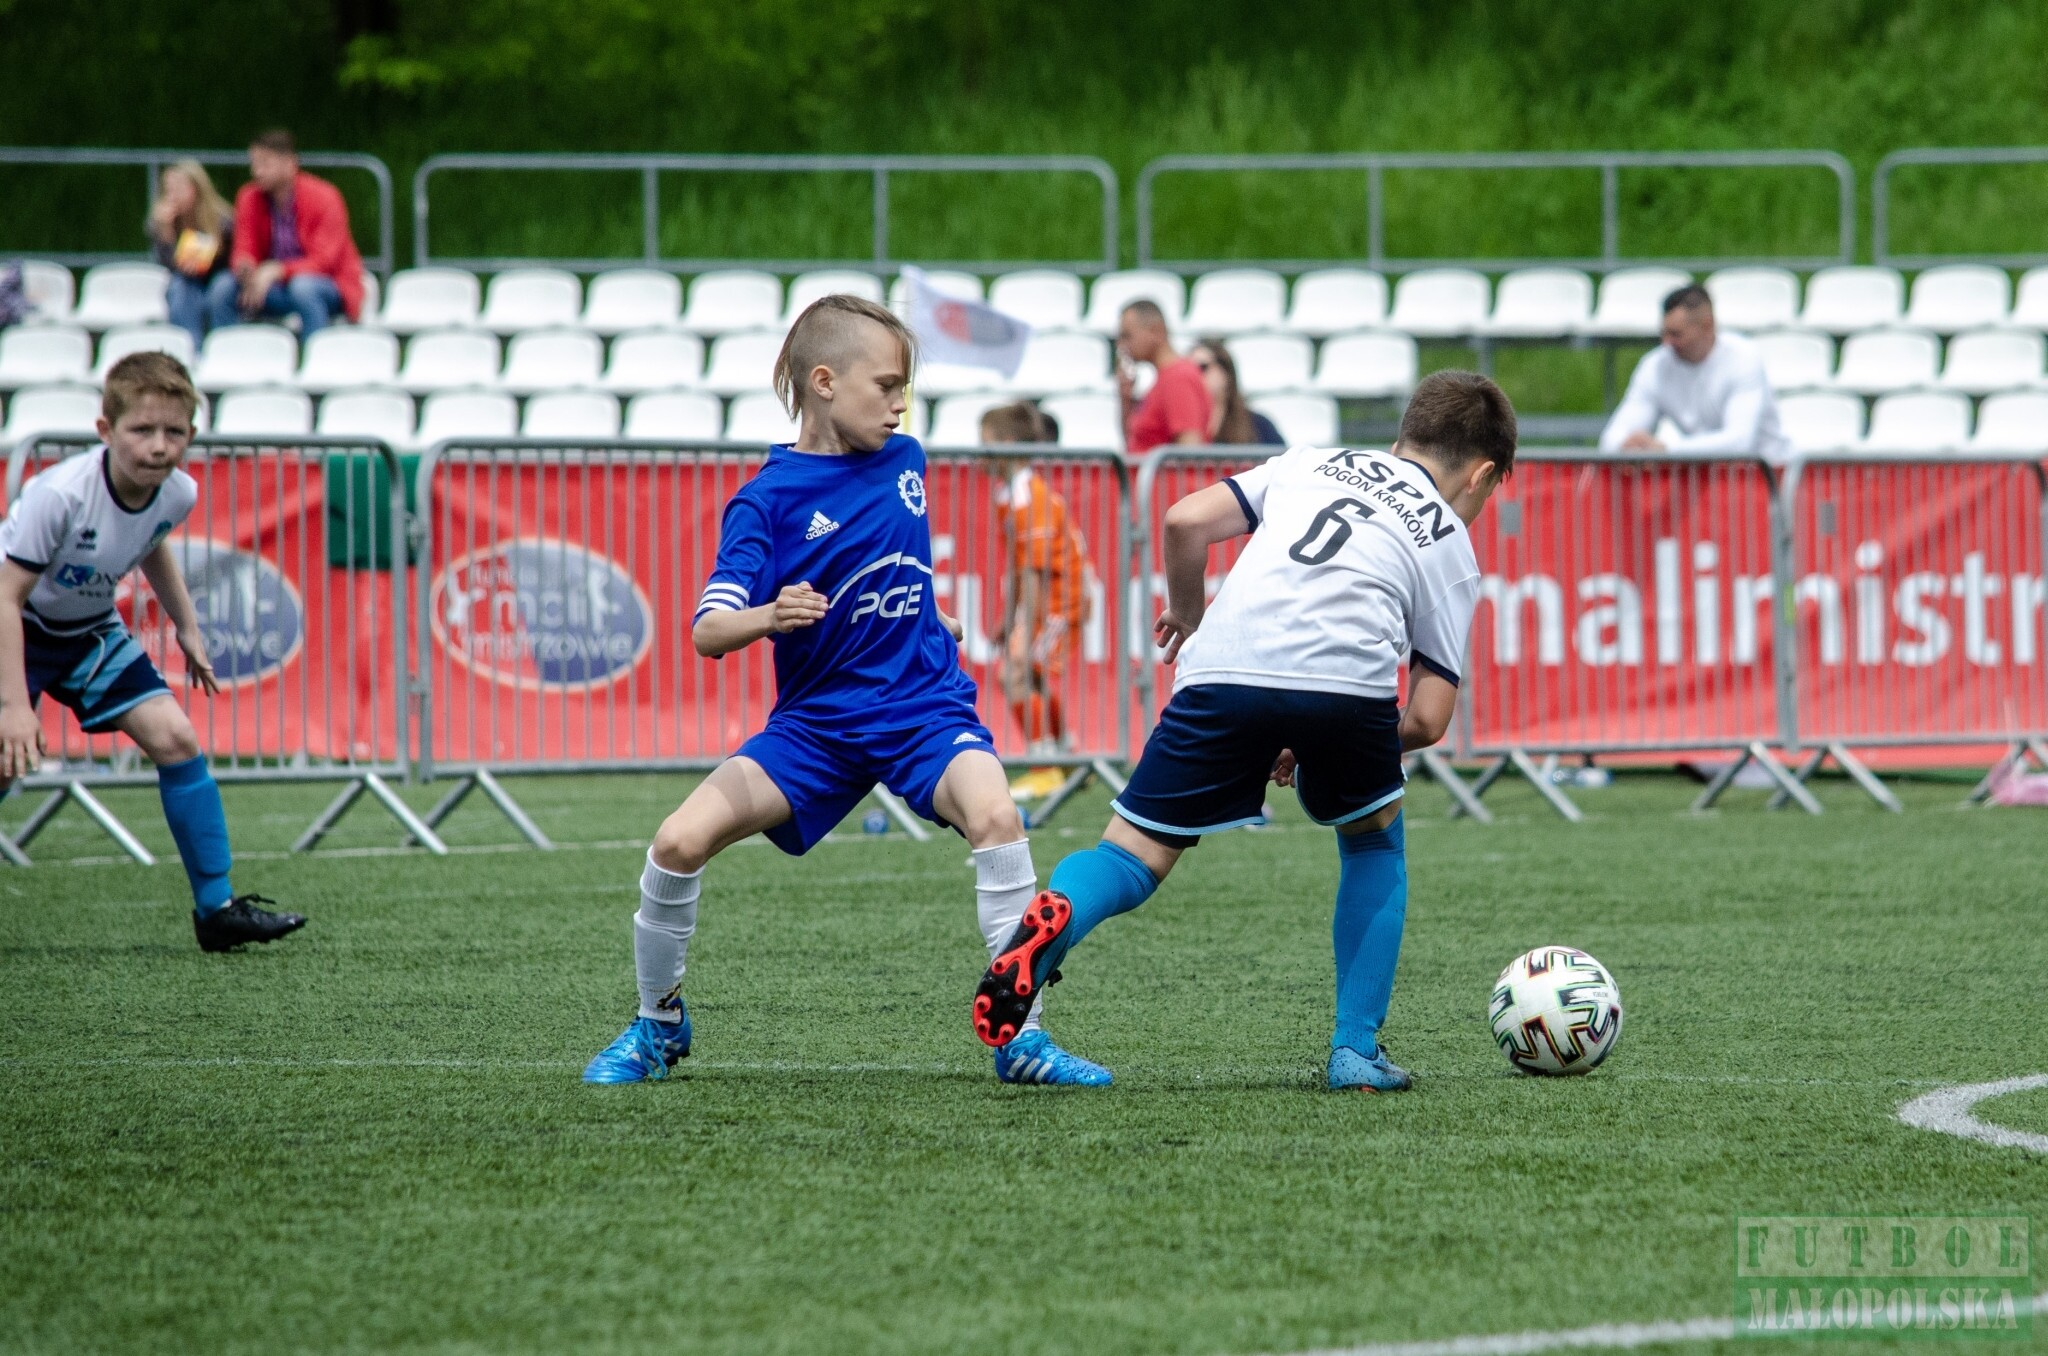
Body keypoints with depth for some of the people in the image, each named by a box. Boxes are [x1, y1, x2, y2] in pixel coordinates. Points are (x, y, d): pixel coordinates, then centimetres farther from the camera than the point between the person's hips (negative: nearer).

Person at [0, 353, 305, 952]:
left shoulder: (177, 495, -14)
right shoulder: (60, 495, -34)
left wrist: (186, 627, 14)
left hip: (89, 631, 5)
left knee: (175, 739, -5)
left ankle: (217, 910, 2)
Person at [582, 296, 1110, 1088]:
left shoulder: (904, 461, 4)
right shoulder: (769, 499, -10)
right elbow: (709, 633, -20)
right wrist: (770, 617, -38)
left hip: (923, 708, 2)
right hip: (816, 722, -1)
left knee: (994, 816, -29)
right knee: (680, 840, -15)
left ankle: (1020, 1036, -21)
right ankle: (658, 1024, 12)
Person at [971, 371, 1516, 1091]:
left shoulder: (1313, 462, 33)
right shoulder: (1451, 546, 28)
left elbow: (1186, 523, 17)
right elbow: (1427, 719, 18)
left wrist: (1187, 613, 36)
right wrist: (1316, 752, 33)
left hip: (1225, 671, 1)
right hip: (1349, 675, -1)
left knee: (1132, 857, 6)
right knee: (1374, 841, 28)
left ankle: (1053, 916, -29)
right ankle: (1357, 1051, 20)